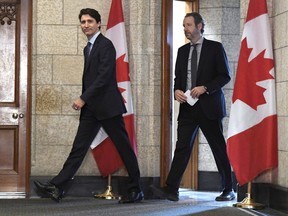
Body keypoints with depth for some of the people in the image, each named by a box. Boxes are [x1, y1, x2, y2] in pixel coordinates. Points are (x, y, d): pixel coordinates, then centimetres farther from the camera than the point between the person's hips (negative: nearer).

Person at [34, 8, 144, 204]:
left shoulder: (105, 45, -10)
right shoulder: (88, 48, 17)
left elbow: (104, 76, -18)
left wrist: (83, 98, -17)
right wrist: (84, 100, 13)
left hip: (107, 105, -8)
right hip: (91, 107, 8)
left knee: (124, 147, 1)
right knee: (79, 147, 3)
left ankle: (136, 190, 9)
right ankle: (57, 187, 0)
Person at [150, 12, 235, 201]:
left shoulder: (215, 48, -1)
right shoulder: (182, 50, 14)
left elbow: (225, 76, -4)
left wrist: (204, 88, -16)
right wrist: (177, 91, -4)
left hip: (208, 106, -4)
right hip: (187, 107, 4)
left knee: (219, 148, 5)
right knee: (182, 147, -5)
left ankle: (228, 190, 16)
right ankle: (171, 189, -10)